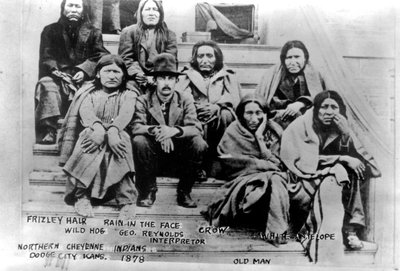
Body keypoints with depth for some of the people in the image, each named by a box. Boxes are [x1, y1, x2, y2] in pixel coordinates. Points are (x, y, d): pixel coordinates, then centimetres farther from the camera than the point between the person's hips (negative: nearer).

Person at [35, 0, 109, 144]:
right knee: (47, 86, -33)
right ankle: (47, 131, -40)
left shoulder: (93, 33, 18)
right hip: (57, 76, 1)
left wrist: (84, 71, -13)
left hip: (83, 78, 0)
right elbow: (45, 57, 9)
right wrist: (55, 70, -13)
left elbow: (101, 57, 5)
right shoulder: (50, 30, 19)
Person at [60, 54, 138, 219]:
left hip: (117, 135, -1)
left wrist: (111, 131, -29)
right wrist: (98, 127, -29)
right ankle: (81, 196, -24)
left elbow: (125, 115, -7)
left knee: (120, 143, -35)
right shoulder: (89, 94, 18)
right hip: (92, 134, 1)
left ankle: (126, 201, -32)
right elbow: (86, 112, -5)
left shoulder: (128, 95, 16)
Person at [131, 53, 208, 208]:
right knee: (139, 141, -30)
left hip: (179, 152, 1)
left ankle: (184, 192, -6)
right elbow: (136, 127, -16)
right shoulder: (143, 100, -2)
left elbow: (196, 128, -14)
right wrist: (156, 131, -35)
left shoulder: (186, 100, -1)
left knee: (199, 144, -27)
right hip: (154, 152, 0)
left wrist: (174, 130, -34)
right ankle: (148, 191, -8)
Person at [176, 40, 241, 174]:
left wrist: (216, 107, -18)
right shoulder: (187, 76, 21)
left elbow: (234, 100, 3)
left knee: (225, 115, -32)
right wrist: (193, 106, -19)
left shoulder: (228, 77, 20)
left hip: (217, 116, 0)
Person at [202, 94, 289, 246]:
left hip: (271, 178, 2)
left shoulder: (274, 130, 4)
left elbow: (276, 164, -5)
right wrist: (265, 165, -10)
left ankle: (277, 231, -26)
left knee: (276, 180, -32)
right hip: (243, 181, -2)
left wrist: (260, 137, -11)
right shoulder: (233, 132, -1)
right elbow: (233, 165, -10)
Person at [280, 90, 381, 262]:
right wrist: (342, 160, -21)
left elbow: (356, 158, -6)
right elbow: (305, 161, -19)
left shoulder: (340, 129, 3)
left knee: (350, 173, -23)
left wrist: (346, 134, -20)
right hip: (302, 186, -5)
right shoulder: (298, 127, -10)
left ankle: (350, 230, -21)